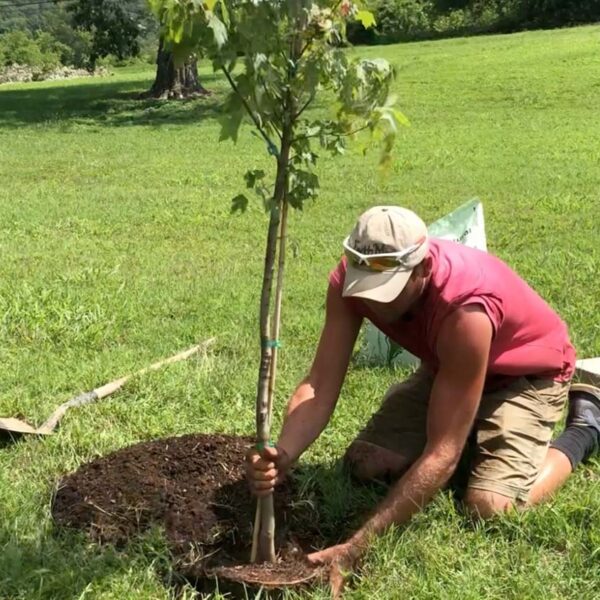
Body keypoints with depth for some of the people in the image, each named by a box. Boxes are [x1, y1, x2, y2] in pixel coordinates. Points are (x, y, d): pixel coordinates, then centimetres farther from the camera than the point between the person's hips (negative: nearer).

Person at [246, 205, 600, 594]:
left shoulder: (465, 310, -43)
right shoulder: (350, 278, -26)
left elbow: (442, 453, -40)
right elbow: (319, 387, -26)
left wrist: (358, 545, -44)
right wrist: (282, 456, -47)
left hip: (527, 374, -5)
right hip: (447, 366, 6)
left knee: (491, 508, -24)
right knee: (364, 463, -7)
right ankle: (472, 431, 19)